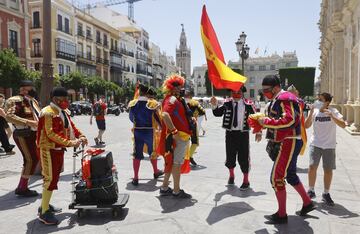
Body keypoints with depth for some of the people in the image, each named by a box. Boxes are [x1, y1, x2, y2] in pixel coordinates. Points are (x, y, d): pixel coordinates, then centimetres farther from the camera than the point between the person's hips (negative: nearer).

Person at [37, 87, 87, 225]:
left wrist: (80, 136, 2)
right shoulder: (48, 113, -19)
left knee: (54, 177, 17)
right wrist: (70, 143, -29)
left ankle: (45, 205, 31)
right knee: (50, 179, -7)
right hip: (49, 150, -10)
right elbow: (51, 134, -26)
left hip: (59, 149, 10)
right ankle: (44, 213, 2)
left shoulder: (64, 112, 10)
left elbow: (71, 126, 18)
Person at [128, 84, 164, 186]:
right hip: (150, 132, -2)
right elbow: (158, 118, -9)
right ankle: (156, 172, 38)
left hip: (137, 132, 2)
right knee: (153, 152, 19)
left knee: (137, 154, 8)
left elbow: (131, 118, 9)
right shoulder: (152, 104, -14)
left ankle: (135, 178, 10)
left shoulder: (133, 104, -4)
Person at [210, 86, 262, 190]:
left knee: (243, 158, 4)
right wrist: (215, 105, -24)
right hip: (230, 133, 2)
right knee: (230, 157, 13)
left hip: (243, 134, -2)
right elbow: (217, 113, -4)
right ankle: (231, 175, 40)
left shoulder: (248, 104, -5)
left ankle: (245, 180, 24)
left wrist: (258, 132, 0)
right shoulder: (227, 103, 1)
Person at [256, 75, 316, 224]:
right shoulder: (277, 100, 15)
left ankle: (281, 215, 7)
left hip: (288, 144, -11)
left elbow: (288, 120, -31)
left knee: (276, 178, -6)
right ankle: (307, 203, 38)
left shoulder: (285, 99, -17)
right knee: (290, 175, 22)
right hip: (285, 143, 11)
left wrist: (266, 121, -24)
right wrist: (265, 122, 6)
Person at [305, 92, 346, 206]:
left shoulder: (333, 111, -6)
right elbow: (306, 126, -10)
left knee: (328, 170, 5)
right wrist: (311, 112, -19)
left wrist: (331, 116, -30)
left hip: (329, 146, -1)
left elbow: (343, 125, -18)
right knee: (312, 166, -5)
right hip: (315, 144, 1)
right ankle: (311, 191, 14)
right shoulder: (314, 111, -2)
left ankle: (326, 194, 22)